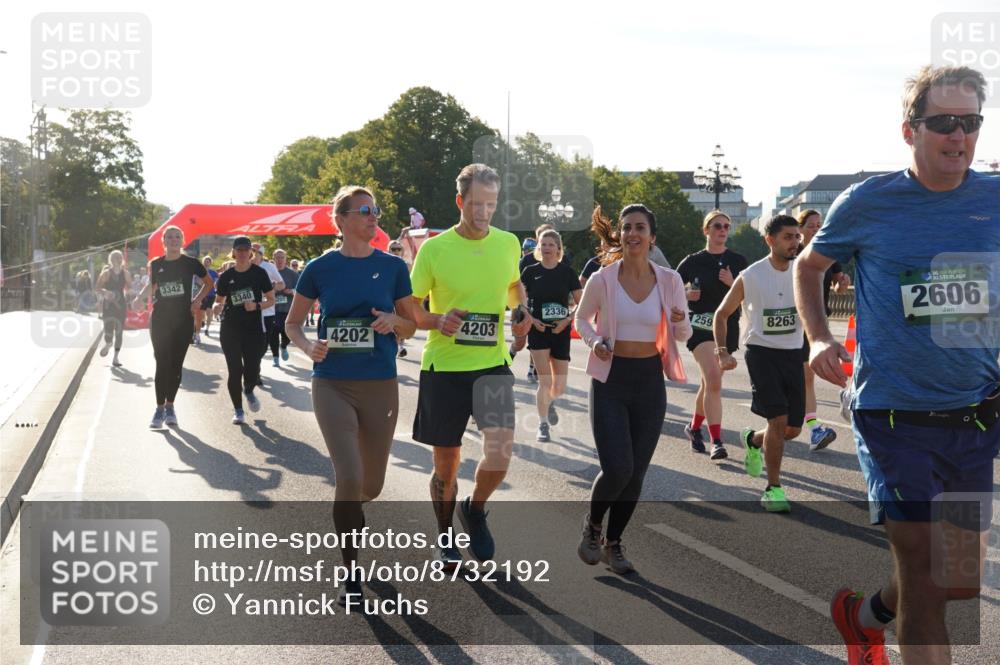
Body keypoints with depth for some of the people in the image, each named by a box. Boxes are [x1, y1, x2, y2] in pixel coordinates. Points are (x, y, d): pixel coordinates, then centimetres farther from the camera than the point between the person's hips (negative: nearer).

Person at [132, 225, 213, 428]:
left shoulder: (190, 263, -2)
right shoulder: (156, 264, 2)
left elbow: (208, 282, 10)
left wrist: (197, 300, -3)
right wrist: (140, 297, -1)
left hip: (183, 320, 0)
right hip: (160, 318, 0)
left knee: (176, 364, 5)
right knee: (162, 364, -4)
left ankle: (170, 406, 17)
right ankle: (160, 408, 0)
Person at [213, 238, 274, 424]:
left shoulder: (259, 273, -1)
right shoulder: (226, 276, 3)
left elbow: (271, 300, 3)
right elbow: (219, 301, 12)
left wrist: (257, 306, -16)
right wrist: (217, 307, -11)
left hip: (254, 328, -1)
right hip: (230, 329, 1)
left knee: (252, 369, -5)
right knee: (235, 370, 0)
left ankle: (249, 391, 32)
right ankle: (238, 410, 14)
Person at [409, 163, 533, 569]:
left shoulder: (508, 243, 2)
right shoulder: (434, 249, -7)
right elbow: (411, 310, -1)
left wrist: (521, 310, 3)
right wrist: (438, 320, -21)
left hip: (492, 364, 2)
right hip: (443, 367, -2)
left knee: (500, 451, -16)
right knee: (446, 463, 9)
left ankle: (475, 509, 16)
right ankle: (446, 539, 31)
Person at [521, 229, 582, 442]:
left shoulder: (567, 272, 1)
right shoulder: (530, 272, 0)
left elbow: (581, 304, 4)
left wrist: (567, 320, -11)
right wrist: (530, 319, -10)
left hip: (561, 332, 1)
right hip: (538, 331, -1)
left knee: (559, 386, 4)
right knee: (545, 382, -9)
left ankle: (550, 402, 40)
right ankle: (543, 425, 5)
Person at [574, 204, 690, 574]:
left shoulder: (669, 281, -2)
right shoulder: (602, 280, -8)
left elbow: (683, 335, 8)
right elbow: (582, 318, 9)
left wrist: (680, 321, -16)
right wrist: (594, 341, -11)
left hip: (650, 380, 3)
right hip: (611, 380, -3)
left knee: (636, 472, 7)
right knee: (617, 469, -12)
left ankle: (613, 542, 27)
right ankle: (592, 525, 19)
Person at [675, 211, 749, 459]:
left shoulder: (738, 261, 7)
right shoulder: (693, 261, 2)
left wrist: (732, 283, -13)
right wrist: (686, 295, -10)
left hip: (728, 327, 3)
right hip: (701, 325, -3)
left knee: (710, 383, 13)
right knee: (714, 380, -19)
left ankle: (694, 426, 36)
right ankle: (716, 441, -21)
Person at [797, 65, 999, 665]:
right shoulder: (869, 204, -4)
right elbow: (809, 265, 13)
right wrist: (820, 337, 0)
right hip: (895, 414, -4)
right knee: (923, 575, -5)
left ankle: (864, 615, 41)